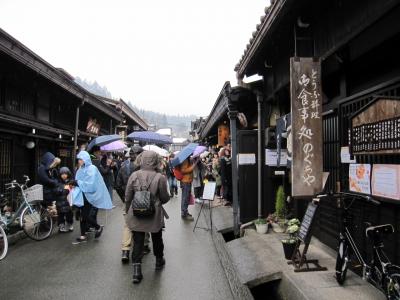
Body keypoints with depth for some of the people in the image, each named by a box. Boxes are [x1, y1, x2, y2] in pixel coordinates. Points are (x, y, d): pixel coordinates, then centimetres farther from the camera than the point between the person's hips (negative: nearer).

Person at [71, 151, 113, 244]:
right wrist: (75, 183, -10)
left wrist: (77, 182, -20)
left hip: (89, 195, -7)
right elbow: (80, 182, 11)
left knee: (85, 215, -6)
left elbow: (90, 184, -21)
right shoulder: (81, 169, 7)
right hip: (83, 195, 7)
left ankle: (98, 228, 18)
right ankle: (83, 236, 16)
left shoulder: (91, 169, -14)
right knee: (83, 215, 8)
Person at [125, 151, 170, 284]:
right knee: (157, 239, 21)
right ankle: (159, 261, 40)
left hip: (136, 216, 1)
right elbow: (165, 198, -7)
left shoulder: (134, 176, -9)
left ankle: (136, 270, 4)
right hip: (155, 215, -1)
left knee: (138, 241, 8)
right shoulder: (160, 178, -15)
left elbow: (127, 197, -2)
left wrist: (129, 209, 15)